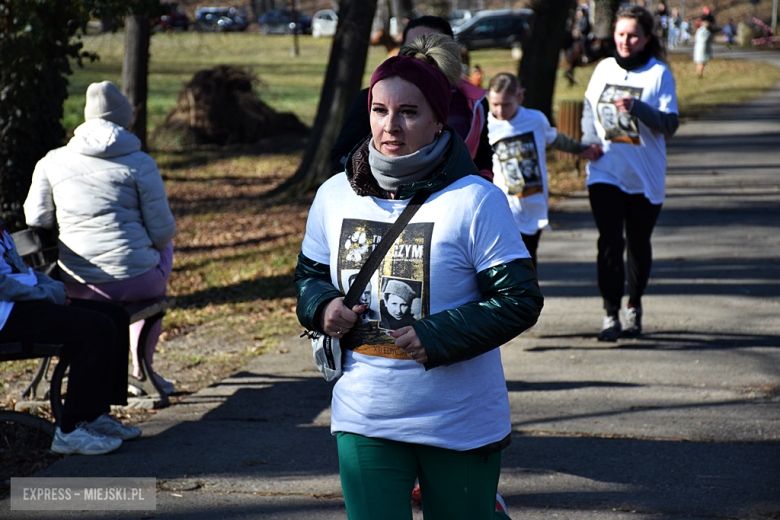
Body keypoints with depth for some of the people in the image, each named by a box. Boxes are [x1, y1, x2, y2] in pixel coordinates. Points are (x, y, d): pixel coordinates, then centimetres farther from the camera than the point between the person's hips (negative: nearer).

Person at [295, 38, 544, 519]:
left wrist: (437, 336, -21)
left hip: (459, 422, -3)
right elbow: (310, 272, 17)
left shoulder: (476, 200, -12)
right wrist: (322, 306, -6)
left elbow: (520, 299, -12)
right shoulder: (335, 195, 2)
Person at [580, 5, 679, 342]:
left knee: (638, 243, 12)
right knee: (609, 242, -9)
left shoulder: (659, 73, -5)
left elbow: (670, 124, -12)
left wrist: (636, 108, -26)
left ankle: (634, 305, 31)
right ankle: (611, 314, -8)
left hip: (645, 176, -1)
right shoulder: (604, 69, 6)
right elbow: (589, 108, 18)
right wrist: (589, 142, 1)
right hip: (605, 172, 2)